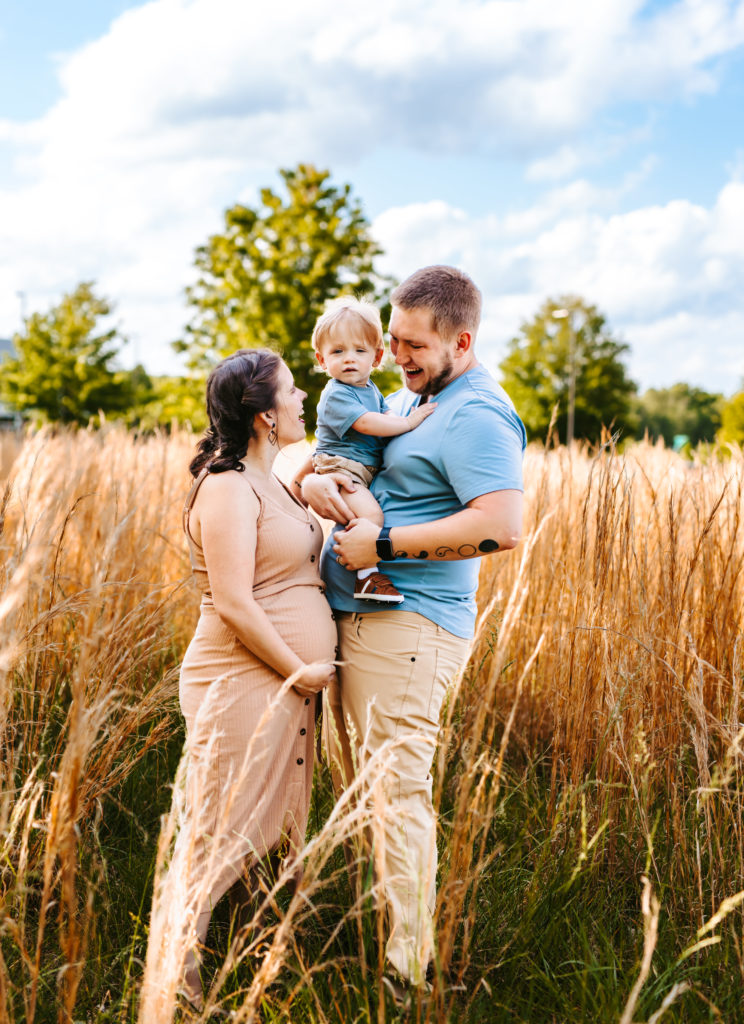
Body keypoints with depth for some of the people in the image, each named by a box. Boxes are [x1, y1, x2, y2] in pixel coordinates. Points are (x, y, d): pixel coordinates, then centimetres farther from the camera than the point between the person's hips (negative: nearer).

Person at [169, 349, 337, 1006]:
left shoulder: (271, 481, 14)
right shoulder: (228, 488, -17)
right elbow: (234, 605, -22)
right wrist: (300, 670, -16)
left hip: (289, 682, 10)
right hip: (244, 684, -10)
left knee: (277, 826, 17)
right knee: (225, 829, -4)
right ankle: (179, 959, 6)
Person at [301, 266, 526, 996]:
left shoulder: (477, 416, -14)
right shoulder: (408, 399, 17)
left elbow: (501, 527, -28)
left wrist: (384, 544, -22)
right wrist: (312, 477, -1)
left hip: (407, 626, -10)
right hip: (354, 620, 10)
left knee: (396, 790, -8)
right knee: (358, 779, 17)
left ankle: (407, 968, 0)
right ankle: (369, 925, 31)